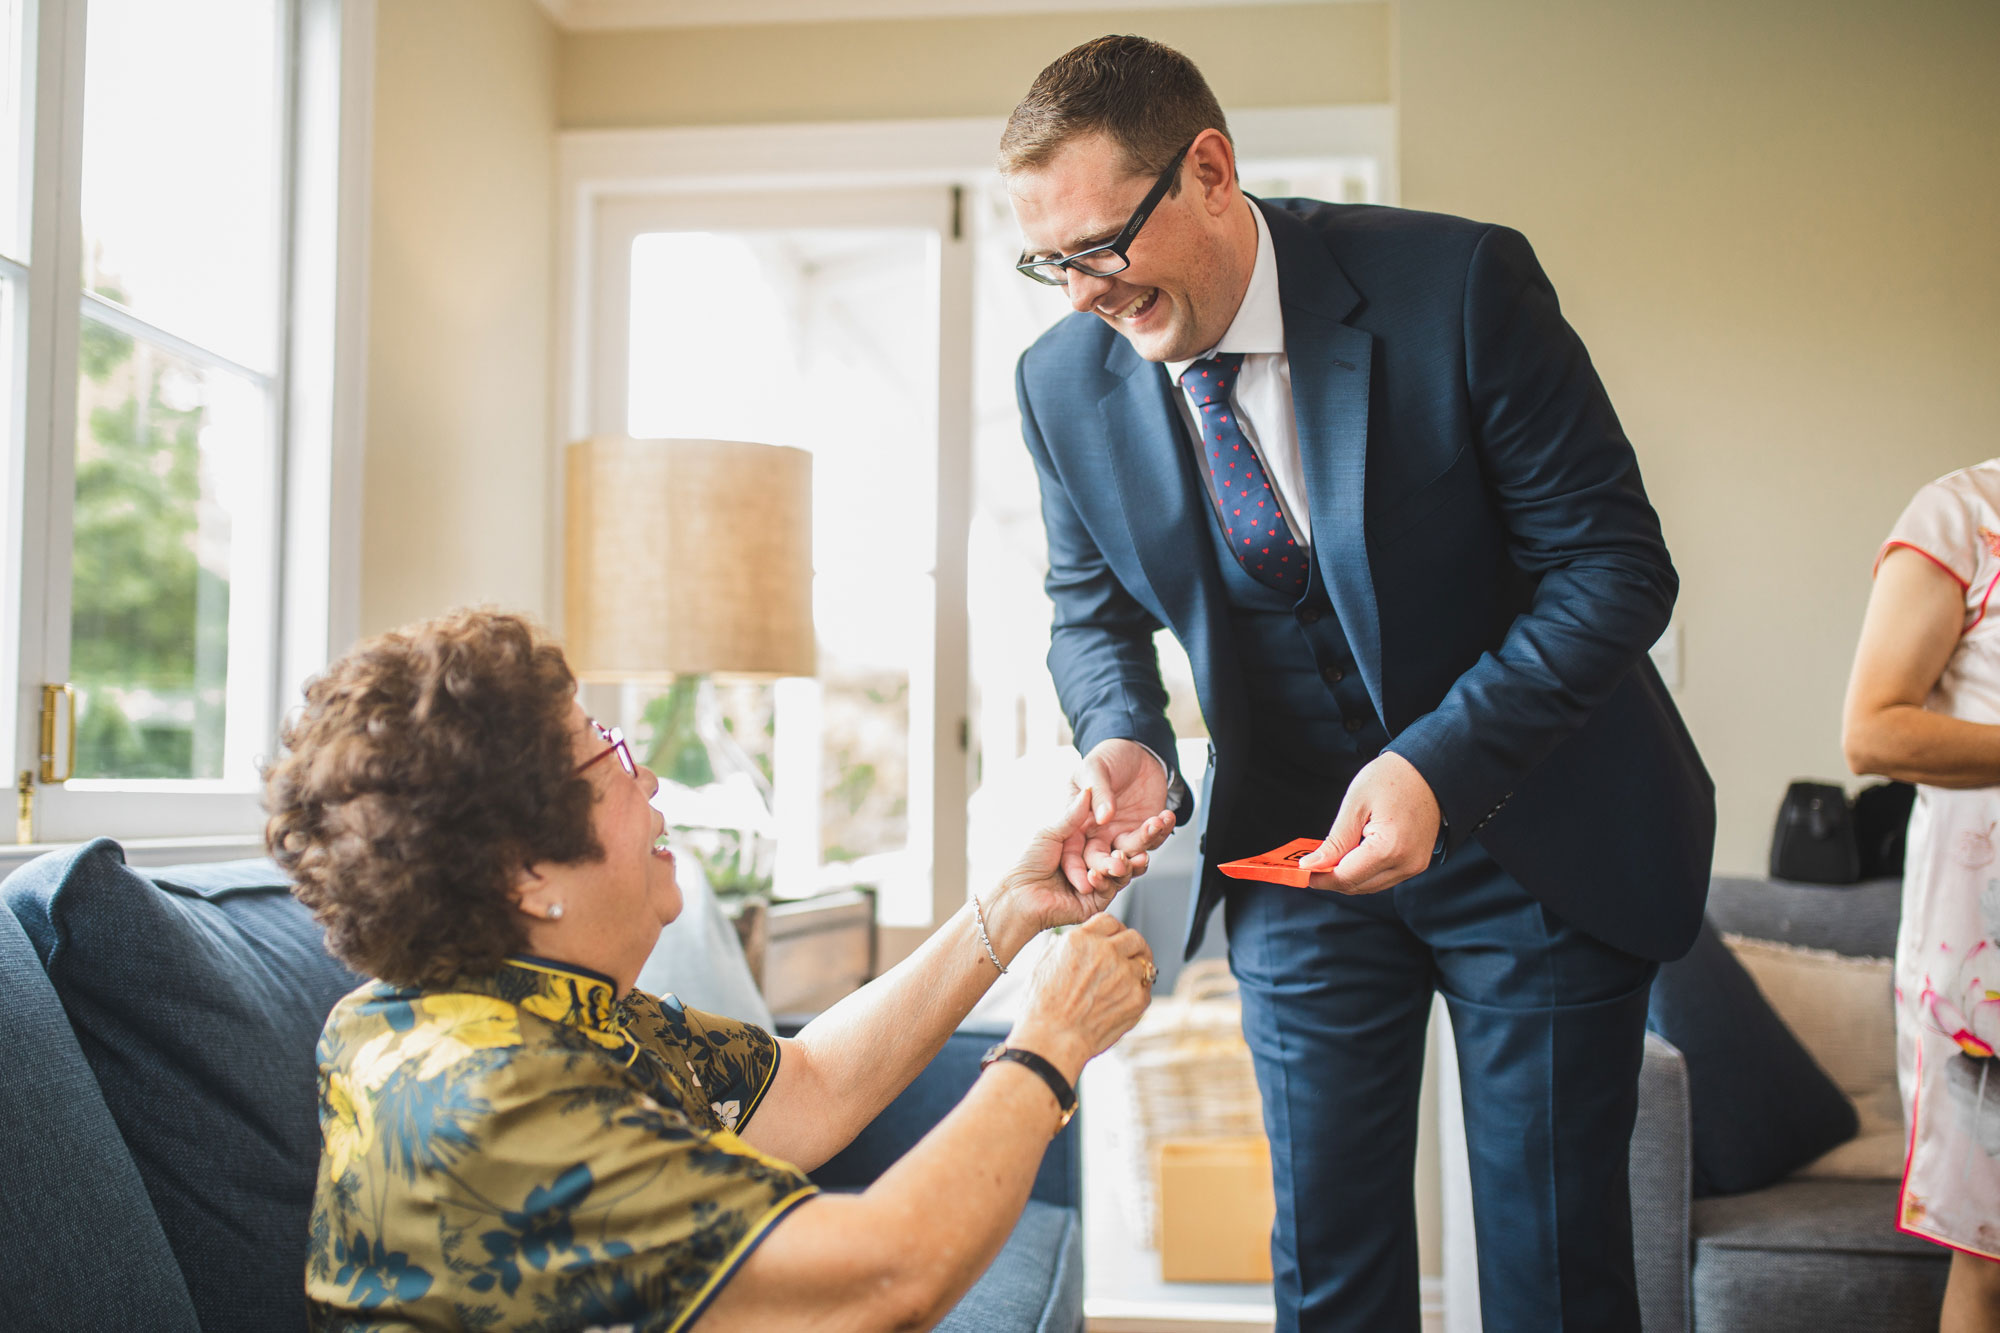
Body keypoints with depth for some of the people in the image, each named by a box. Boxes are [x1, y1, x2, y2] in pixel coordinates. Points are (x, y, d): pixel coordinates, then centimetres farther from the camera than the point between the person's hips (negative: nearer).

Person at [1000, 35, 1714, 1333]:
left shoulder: (1460, 284, -21)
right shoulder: (1064, 381, -8)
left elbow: (1615, 565, -17)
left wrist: (1438, 766, -30)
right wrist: (1125, 740, -15)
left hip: (1535, 837, -3)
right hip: (1296, 845, 3)